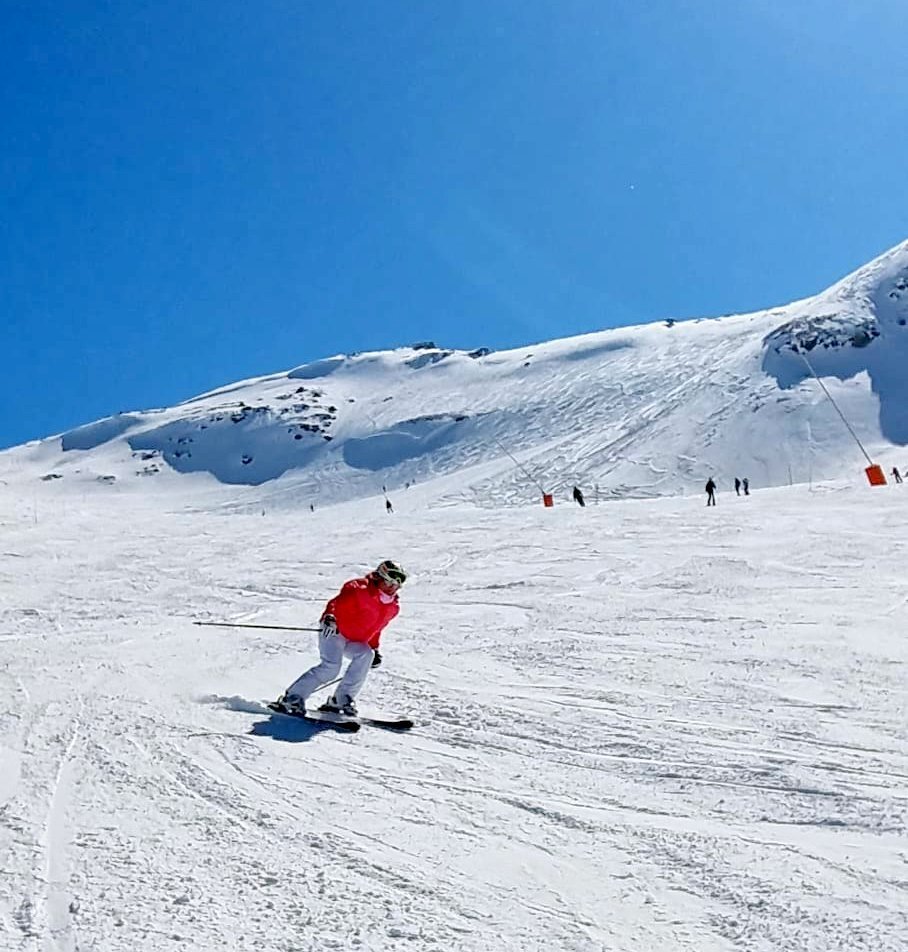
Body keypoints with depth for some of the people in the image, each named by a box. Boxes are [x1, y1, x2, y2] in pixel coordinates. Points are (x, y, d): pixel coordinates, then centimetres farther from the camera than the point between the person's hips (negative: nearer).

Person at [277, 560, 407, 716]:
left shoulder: (392, 608, 9)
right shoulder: (359, 589, -14)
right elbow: (336, 603, -21)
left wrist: (375, 649, 18)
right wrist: (329, 617, -38)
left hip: (355, 642, 7)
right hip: (334, 632, -7)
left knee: (366, 654, -24)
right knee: (331, 667, -25)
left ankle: (340, 700, -18)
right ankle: (292, 698, -14)